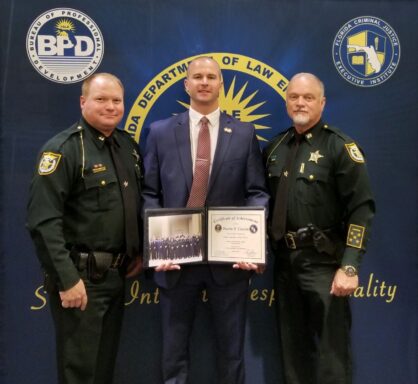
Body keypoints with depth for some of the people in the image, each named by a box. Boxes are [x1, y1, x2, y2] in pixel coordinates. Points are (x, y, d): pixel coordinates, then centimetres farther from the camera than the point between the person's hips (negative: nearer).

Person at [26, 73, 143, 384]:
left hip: (117, 274, 7)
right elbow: (43, 221, -20)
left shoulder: (129, 146, 8)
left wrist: (140, 253, 11)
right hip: (81, 277, -7)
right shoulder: (63, 149, -14)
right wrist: (67, 279, -23)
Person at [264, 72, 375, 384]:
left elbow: (361, 208, -14)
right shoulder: (275, 148, 10)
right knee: (292, 349, 16)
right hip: (284, 261, 6)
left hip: (323, 262, -5)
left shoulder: (339, 146, -8)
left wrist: (349, 267, -21)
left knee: (330, 352, 2)